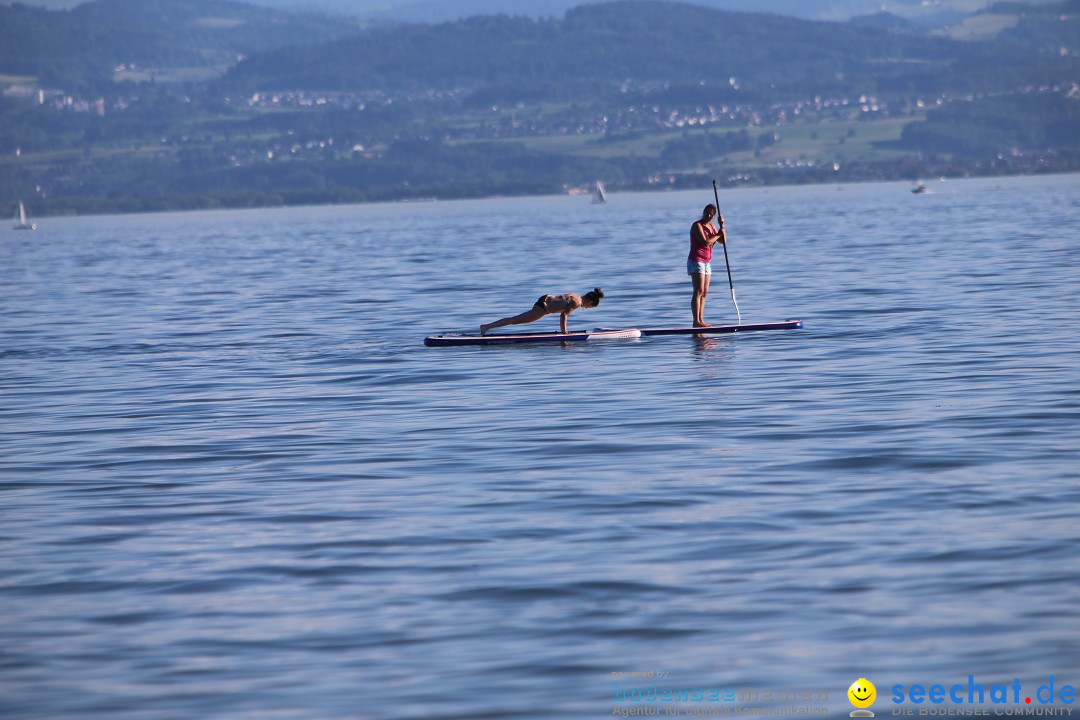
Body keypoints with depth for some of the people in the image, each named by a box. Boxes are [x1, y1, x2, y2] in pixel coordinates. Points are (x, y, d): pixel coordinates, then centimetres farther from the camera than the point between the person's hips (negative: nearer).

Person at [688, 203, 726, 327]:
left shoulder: (711, 226, 15)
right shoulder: (697, 226, -11)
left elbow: (723, 240, 9)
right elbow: (705, 243, -21)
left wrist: (722, 226, -3)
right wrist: (718, 234, -9)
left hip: (706, 262, 9)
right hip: (696, 261, -9)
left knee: (704, 293, 6)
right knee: (699, 291, -15)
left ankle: (700, 320, 8)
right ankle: (696, 321, -20)